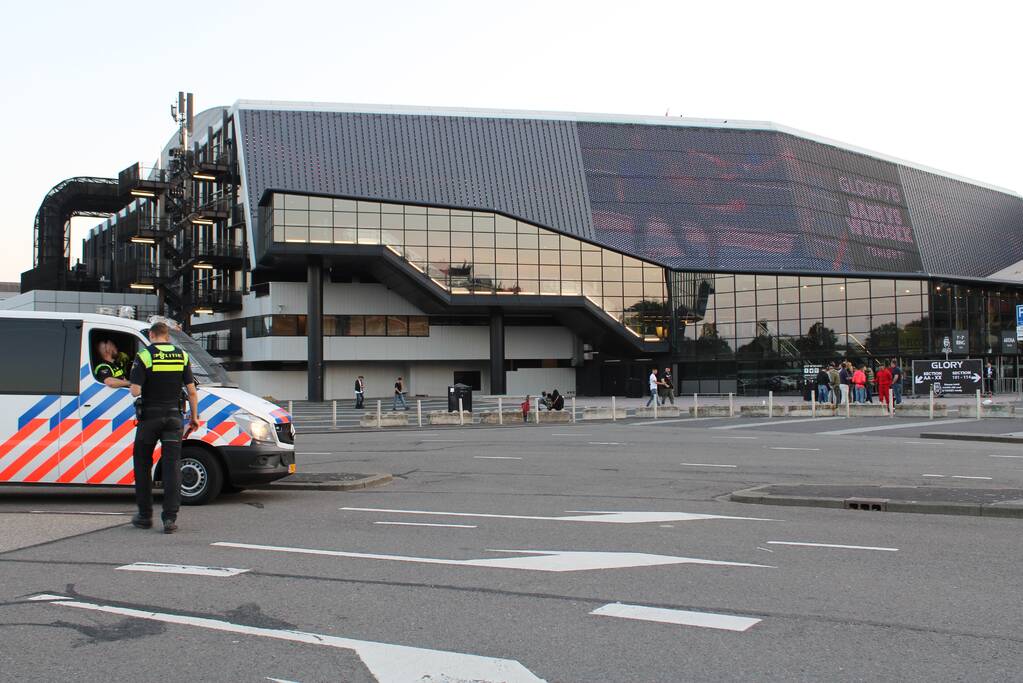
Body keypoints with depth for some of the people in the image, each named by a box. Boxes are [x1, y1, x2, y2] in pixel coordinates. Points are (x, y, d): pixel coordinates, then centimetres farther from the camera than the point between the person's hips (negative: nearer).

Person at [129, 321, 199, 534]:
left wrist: (132, 389, 9)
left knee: (143, 464, 13)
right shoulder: (182, 356, 3)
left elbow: (135, 391, -14)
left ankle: (145, 515, 16)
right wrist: (194, 416, 11)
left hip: (149, 417, -2)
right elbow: (191, 390, 1)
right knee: (172, 466, 1)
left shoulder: (144, 356, -7)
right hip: (173, 416, 2)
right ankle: (170, 517, -6)